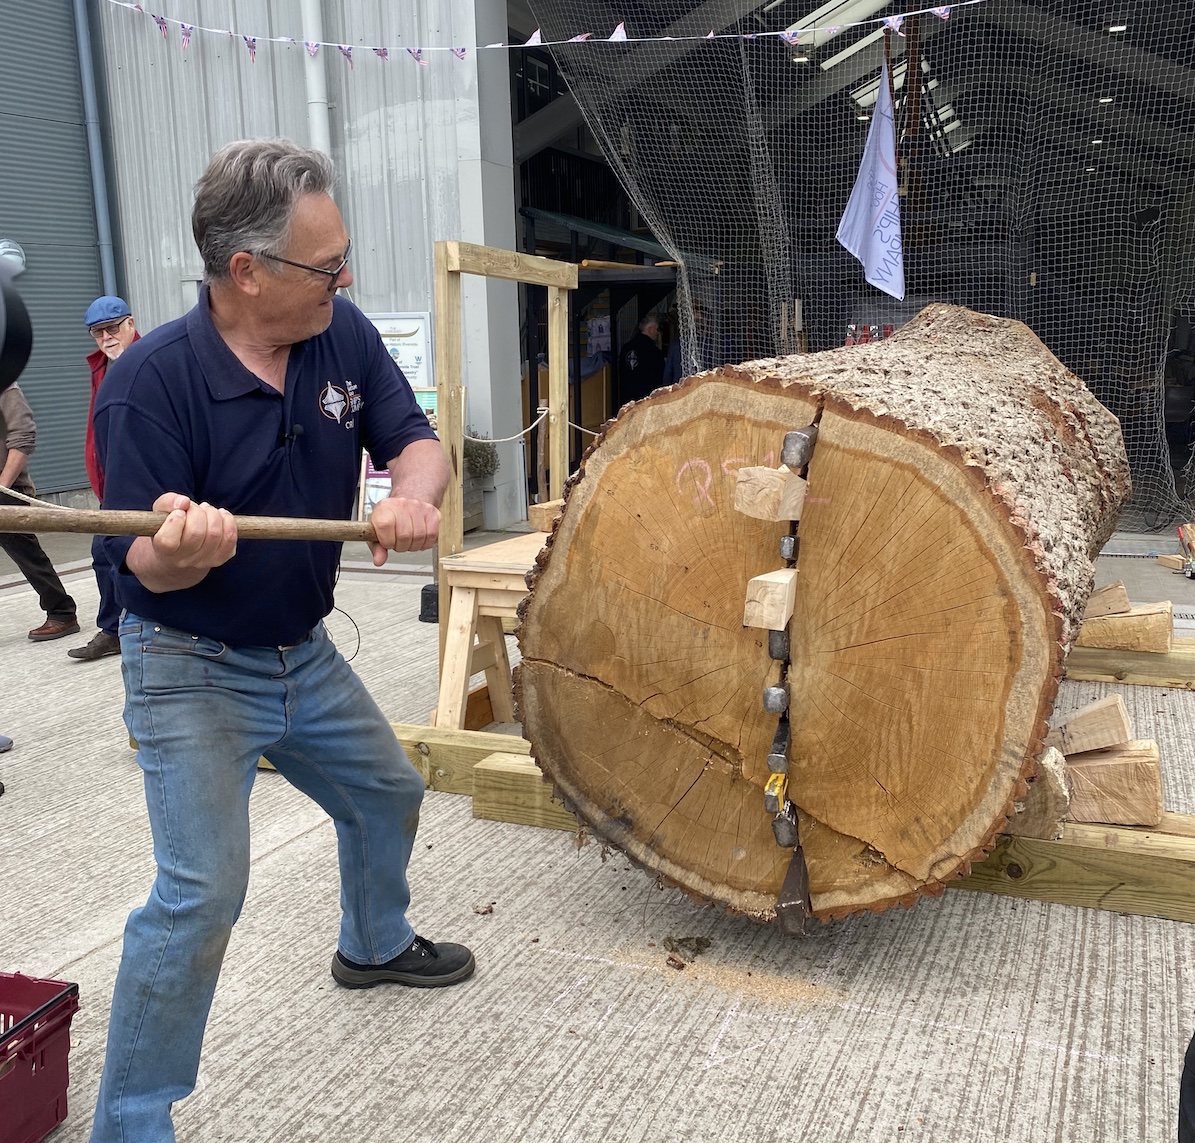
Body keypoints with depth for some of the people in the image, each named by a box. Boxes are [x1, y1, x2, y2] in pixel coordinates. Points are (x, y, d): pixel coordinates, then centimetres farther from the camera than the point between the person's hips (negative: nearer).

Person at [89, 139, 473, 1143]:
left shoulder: (344, 336, -7)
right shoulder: (149, 383, -23)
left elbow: (416, 440, -5)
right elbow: (148, 568, -20)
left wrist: (413, 496, -29)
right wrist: (183, 548, -44)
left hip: (304, 653, 7)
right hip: (192, 671, -6)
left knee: (388, 796, 22)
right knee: (204, 891, -13)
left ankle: (376, 946, 53)